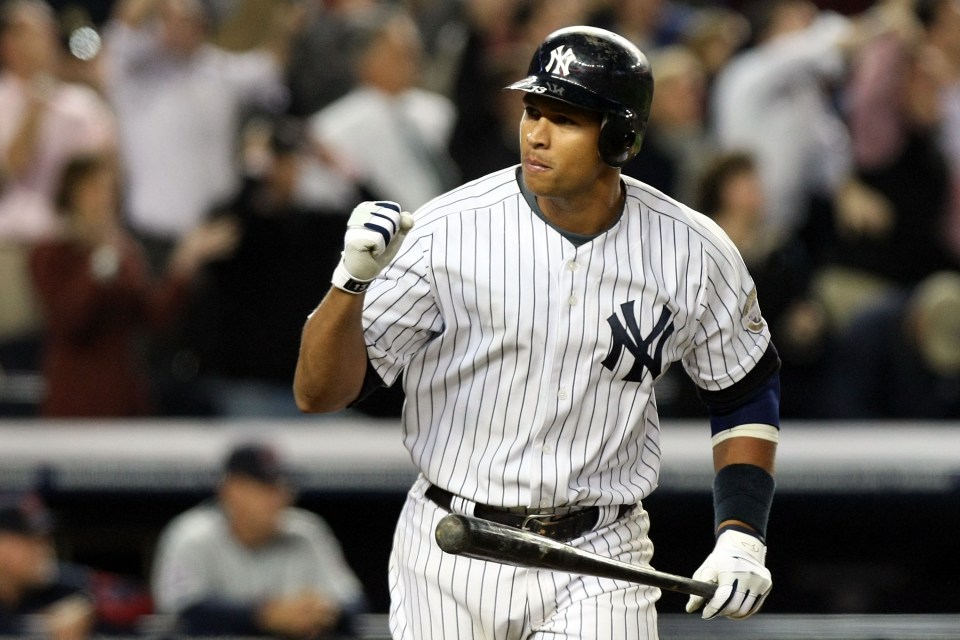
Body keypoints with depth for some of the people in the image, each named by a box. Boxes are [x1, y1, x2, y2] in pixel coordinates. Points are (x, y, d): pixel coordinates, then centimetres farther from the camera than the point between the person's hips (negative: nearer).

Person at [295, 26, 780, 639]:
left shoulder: (696, 254, -5)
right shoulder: (448, 232, -12)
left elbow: (747, 390, 13)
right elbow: (317, 392, -12)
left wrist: (741, 537, 1)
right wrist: (354, 279, -29)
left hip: (598, 571, 0)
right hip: (449, 564, 0)